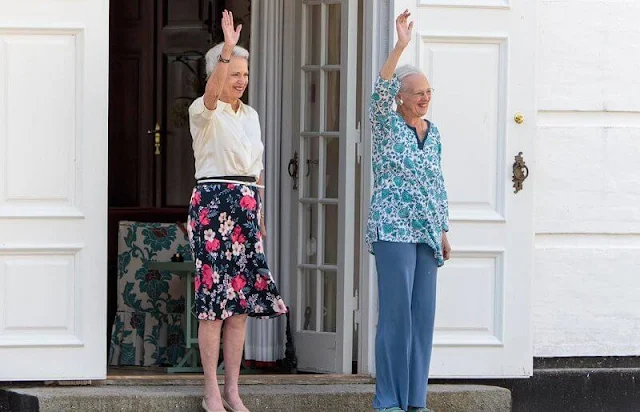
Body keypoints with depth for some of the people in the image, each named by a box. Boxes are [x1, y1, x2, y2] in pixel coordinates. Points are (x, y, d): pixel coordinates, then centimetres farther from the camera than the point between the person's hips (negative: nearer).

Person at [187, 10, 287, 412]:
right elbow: (212, 92, -27)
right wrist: (228, 49, -39)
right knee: (214, 300, -7)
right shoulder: (204, 111, -3)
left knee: (241, 302, 5)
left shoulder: (251, 115, 17)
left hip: (247, 205, 6)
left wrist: (260, 216, 17)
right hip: (214, 200, -6)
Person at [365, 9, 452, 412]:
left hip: (426, 234, 6)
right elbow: (381, 92, -21)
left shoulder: (433, 133, 16)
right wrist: (401, 46, -28)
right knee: (396, 312, -9)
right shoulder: (388, 125, -1)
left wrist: (444, 231, 17)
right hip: (393, 229, -6)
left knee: (424, 313, 4)